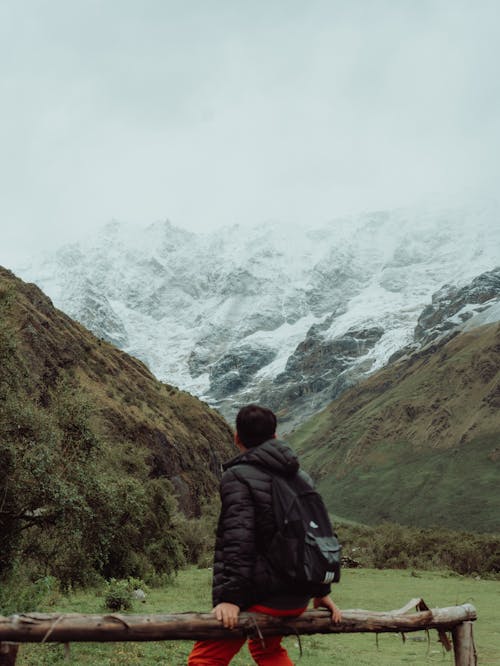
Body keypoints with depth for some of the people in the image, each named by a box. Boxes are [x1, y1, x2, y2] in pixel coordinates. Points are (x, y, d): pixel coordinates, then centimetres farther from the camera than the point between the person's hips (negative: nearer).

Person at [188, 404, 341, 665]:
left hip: (262, 595, -8)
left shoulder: (238, 476, -10)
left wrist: (231, 597, -22)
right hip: (298, 598, 8)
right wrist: (322, 591, 21)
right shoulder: (299, 475, 12)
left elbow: (238, 541, -21)